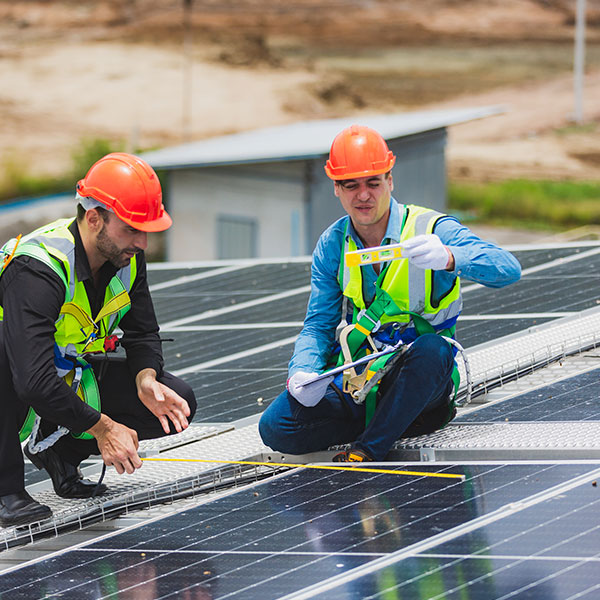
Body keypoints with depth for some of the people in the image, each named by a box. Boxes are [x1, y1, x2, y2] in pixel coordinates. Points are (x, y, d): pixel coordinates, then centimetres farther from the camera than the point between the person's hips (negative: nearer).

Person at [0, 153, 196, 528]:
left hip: (78, 380, 7)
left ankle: (58, 451, 7)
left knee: (177, 402, -10)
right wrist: (102, 427, -34)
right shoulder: (37, 269, -33)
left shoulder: (127, 257, -7)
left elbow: (143, 335, 5)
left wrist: (146, 380, -18)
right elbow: (35, 380, -40)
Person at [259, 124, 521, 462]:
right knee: (276, 428, -20)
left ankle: (368, 449, -22)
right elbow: (318, 325, 9)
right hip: (354, 384, 4)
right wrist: (303, 372, -14)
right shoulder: (332, 246, 5)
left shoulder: (430, 230, -10)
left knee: (432, 350, -38)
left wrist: (449, 258, -43)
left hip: (420, 382, -4)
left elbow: (508, 269, -23)